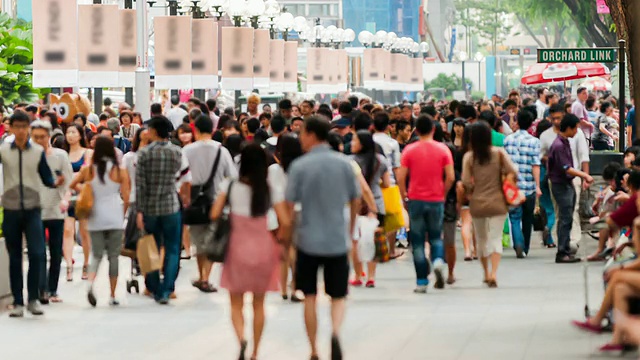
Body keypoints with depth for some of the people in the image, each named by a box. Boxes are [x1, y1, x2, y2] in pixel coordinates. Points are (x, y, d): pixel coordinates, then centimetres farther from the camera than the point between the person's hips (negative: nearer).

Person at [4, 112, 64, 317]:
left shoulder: (38, 152, 3)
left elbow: (46, 179, 3)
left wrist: (56, 183, -16)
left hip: (33, 210, 0)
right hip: (11, 210, 0)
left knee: (37, 254, -12)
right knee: (14, 258, 5)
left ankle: (33, 299, 1)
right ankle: (18, 302, 12)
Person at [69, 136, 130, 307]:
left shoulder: (88, 170, 1)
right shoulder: (120, 171, -4)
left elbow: (73, 185, 12)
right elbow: (126, 199, -4)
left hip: (95, 218, 1)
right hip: (114, 219, -1)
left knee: (97, 255, 9)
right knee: (113, 256, 6)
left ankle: (90, 282, -20)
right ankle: (112, 296, 7)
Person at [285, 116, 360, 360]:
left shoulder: (299, 166, -9)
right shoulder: (344, 164, 0)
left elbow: (289, 204, -7)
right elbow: (355, 200, 8)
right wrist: (351, 227, 25)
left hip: (308, 240, -2)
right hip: (337, 240, 2)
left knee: (309, 298, 12)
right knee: (338, 297, 10)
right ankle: (335, 333, -20)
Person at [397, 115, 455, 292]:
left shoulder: (409, 150, -3)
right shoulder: (443, 149, -2)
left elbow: (400, 177, -7)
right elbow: (450, 177, -7)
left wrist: (405, 197, 6)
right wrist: (443, 193, 8)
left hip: (415, 200, -1)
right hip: (436, 200, 1)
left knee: (417, 241, 6)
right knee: (436, 237, 18)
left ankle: (421, 282, 5)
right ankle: (438, 260, -13)